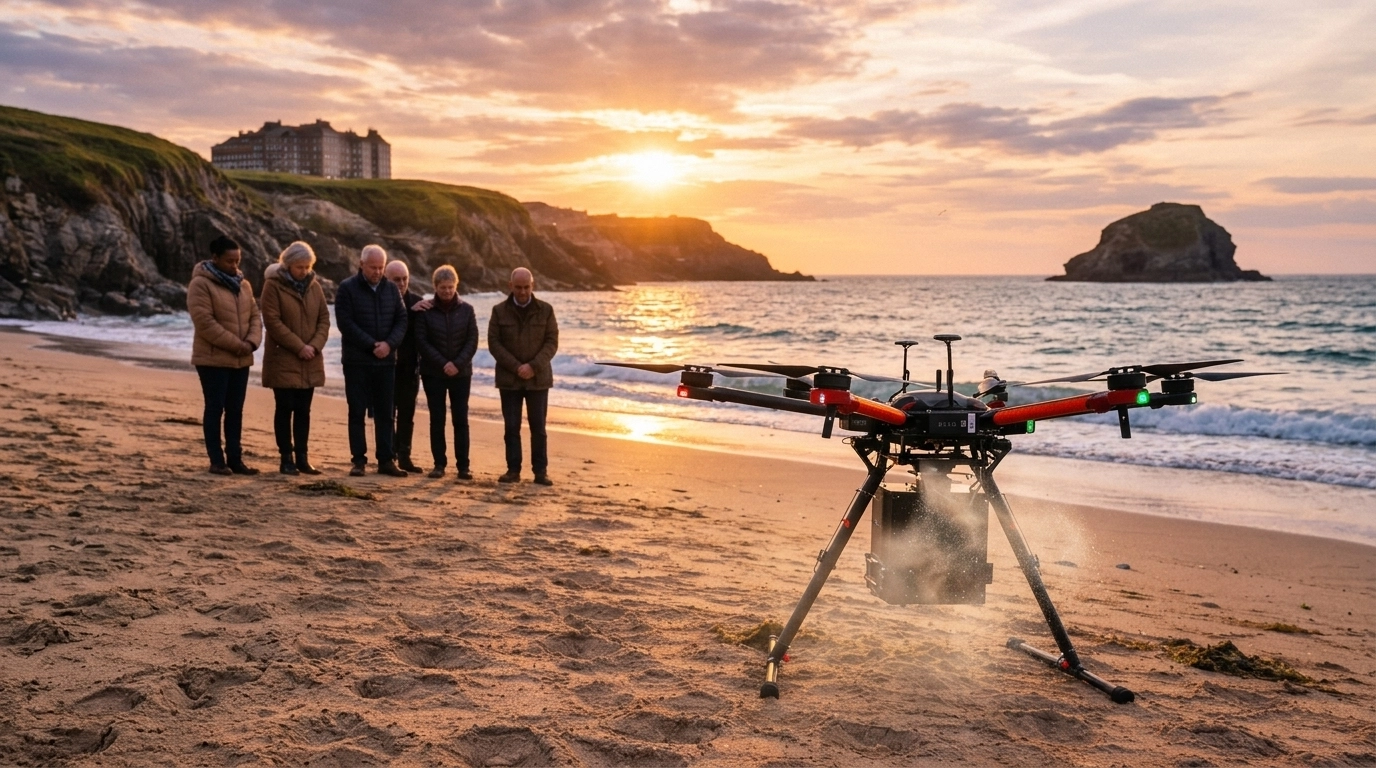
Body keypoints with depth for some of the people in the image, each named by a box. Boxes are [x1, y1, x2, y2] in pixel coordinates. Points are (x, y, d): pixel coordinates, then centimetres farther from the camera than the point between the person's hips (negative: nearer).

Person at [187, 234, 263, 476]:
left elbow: (255, 316, 10)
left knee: (235, 410, 9)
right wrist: (236, 344, -18)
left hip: (241, 359, 6)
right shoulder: (201, 284, -9)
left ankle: (235, 459, 14)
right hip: (213, 358, -6)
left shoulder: (243, 285, 12)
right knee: (215, 408, -1)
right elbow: (205, 322, -18)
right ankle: (217, 461, 5)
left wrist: (251, 341, -9)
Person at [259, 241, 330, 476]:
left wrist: (315, 345, -9)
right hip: (283, 359, -4)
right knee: (285, 408, 0)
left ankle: (302, 458, 12)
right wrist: (299, 347, -15)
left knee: (303, 410, 7)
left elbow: (324, 318, 7)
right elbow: (272, 321, -13)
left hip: (310, 361, 4)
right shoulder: (273, 285, -7)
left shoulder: (314, 286, 8)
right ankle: (286, 458, 7)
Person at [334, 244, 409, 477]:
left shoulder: (391, 289, 9)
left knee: (385, 413, 6)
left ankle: (386, 460, 11)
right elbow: (346, 323, -12)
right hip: (357, 361, -3)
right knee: (357, 412, 2)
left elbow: (401, 320, 5)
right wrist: (371, 345, -16)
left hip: (386, 361, 4)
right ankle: (359, 460, 8)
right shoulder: (347, 289, -4)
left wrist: (389, 343, -12)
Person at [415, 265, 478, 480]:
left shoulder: (466, 309, 3)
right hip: (433, 373, 0)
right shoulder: (426, 310, -1)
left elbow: (472, 341, -1)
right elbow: (421, 341, -5)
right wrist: (443, 363, -13)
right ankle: (439, 464, 10)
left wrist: (458, 364, -13)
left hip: (461, 373, 1)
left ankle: (463, 466, 3)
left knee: (461, 420, -1)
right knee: (437, 419, 2)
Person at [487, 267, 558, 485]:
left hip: (538, 378, 0)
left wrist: (533, 366, -15)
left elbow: (552, 342, -2)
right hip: (509, 378, 0)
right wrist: (516, 367, -14)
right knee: (511, 427, 3)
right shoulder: (499, 311, 3)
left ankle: (541, 471, 7)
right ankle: (513, 470, 9)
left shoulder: (545, 310, 3)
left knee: (538, 427, 2)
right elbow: (493, 343, -3)